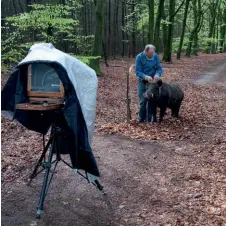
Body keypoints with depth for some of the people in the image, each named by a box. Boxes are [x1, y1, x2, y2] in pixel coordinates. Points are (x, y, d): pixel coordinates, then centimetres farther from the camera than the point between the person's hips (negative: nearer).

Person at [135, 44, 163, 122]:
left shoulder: (156, 56, -9)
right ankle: (141, 119, 17)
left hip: (152, 81, 2)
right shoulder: (139, 57, -17)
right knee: (143, 101, 0)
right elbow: (138, 71, -17)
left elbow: (159, 68, -4)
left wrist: (157, 74, -27)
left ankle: (149, 119, 15)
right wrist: (146, 77, -34)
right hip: (142, 81, -2)